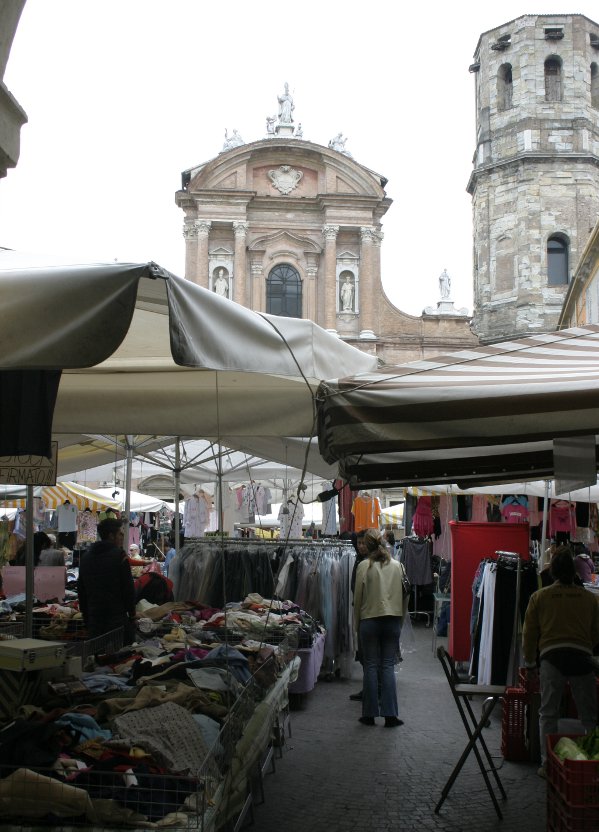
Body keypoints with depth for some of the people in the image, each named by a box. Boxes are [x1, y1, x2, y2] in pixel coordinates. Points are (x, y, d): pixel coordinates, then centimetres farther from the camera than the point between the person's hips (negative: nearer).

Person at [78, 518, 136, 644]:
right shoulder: (119, 555, -8)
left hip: (94, 615, 6)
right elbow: (128, 588, -9)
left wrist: (85, 615, 22)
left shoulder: (86, 557, 12)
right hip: (117, 616, -6)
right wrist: (132, 614, -1)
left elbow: (81, 590, 17)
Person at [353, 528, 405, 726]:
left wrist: (357, 624, 7)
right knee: (388, 666, 6)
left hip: (370, 619, -2)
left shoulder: (364, 566, -6)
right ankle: (390, 714, 1)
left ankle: (370, 714, 9)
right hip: (393, 619, 2)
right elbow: (403, 594, 6)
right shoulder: (397, 565, 3)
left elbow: (358, 598, -3)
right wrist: (400, 619, 15)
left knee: (371, 666, 5)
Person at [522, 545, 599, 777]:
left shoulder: (539, 597, 7)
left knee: (548, 713, 7)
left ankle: (548, 764, 6)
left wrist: (529, 663, 18)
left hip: (551, 656, -1)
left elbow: (529, 633, 9)